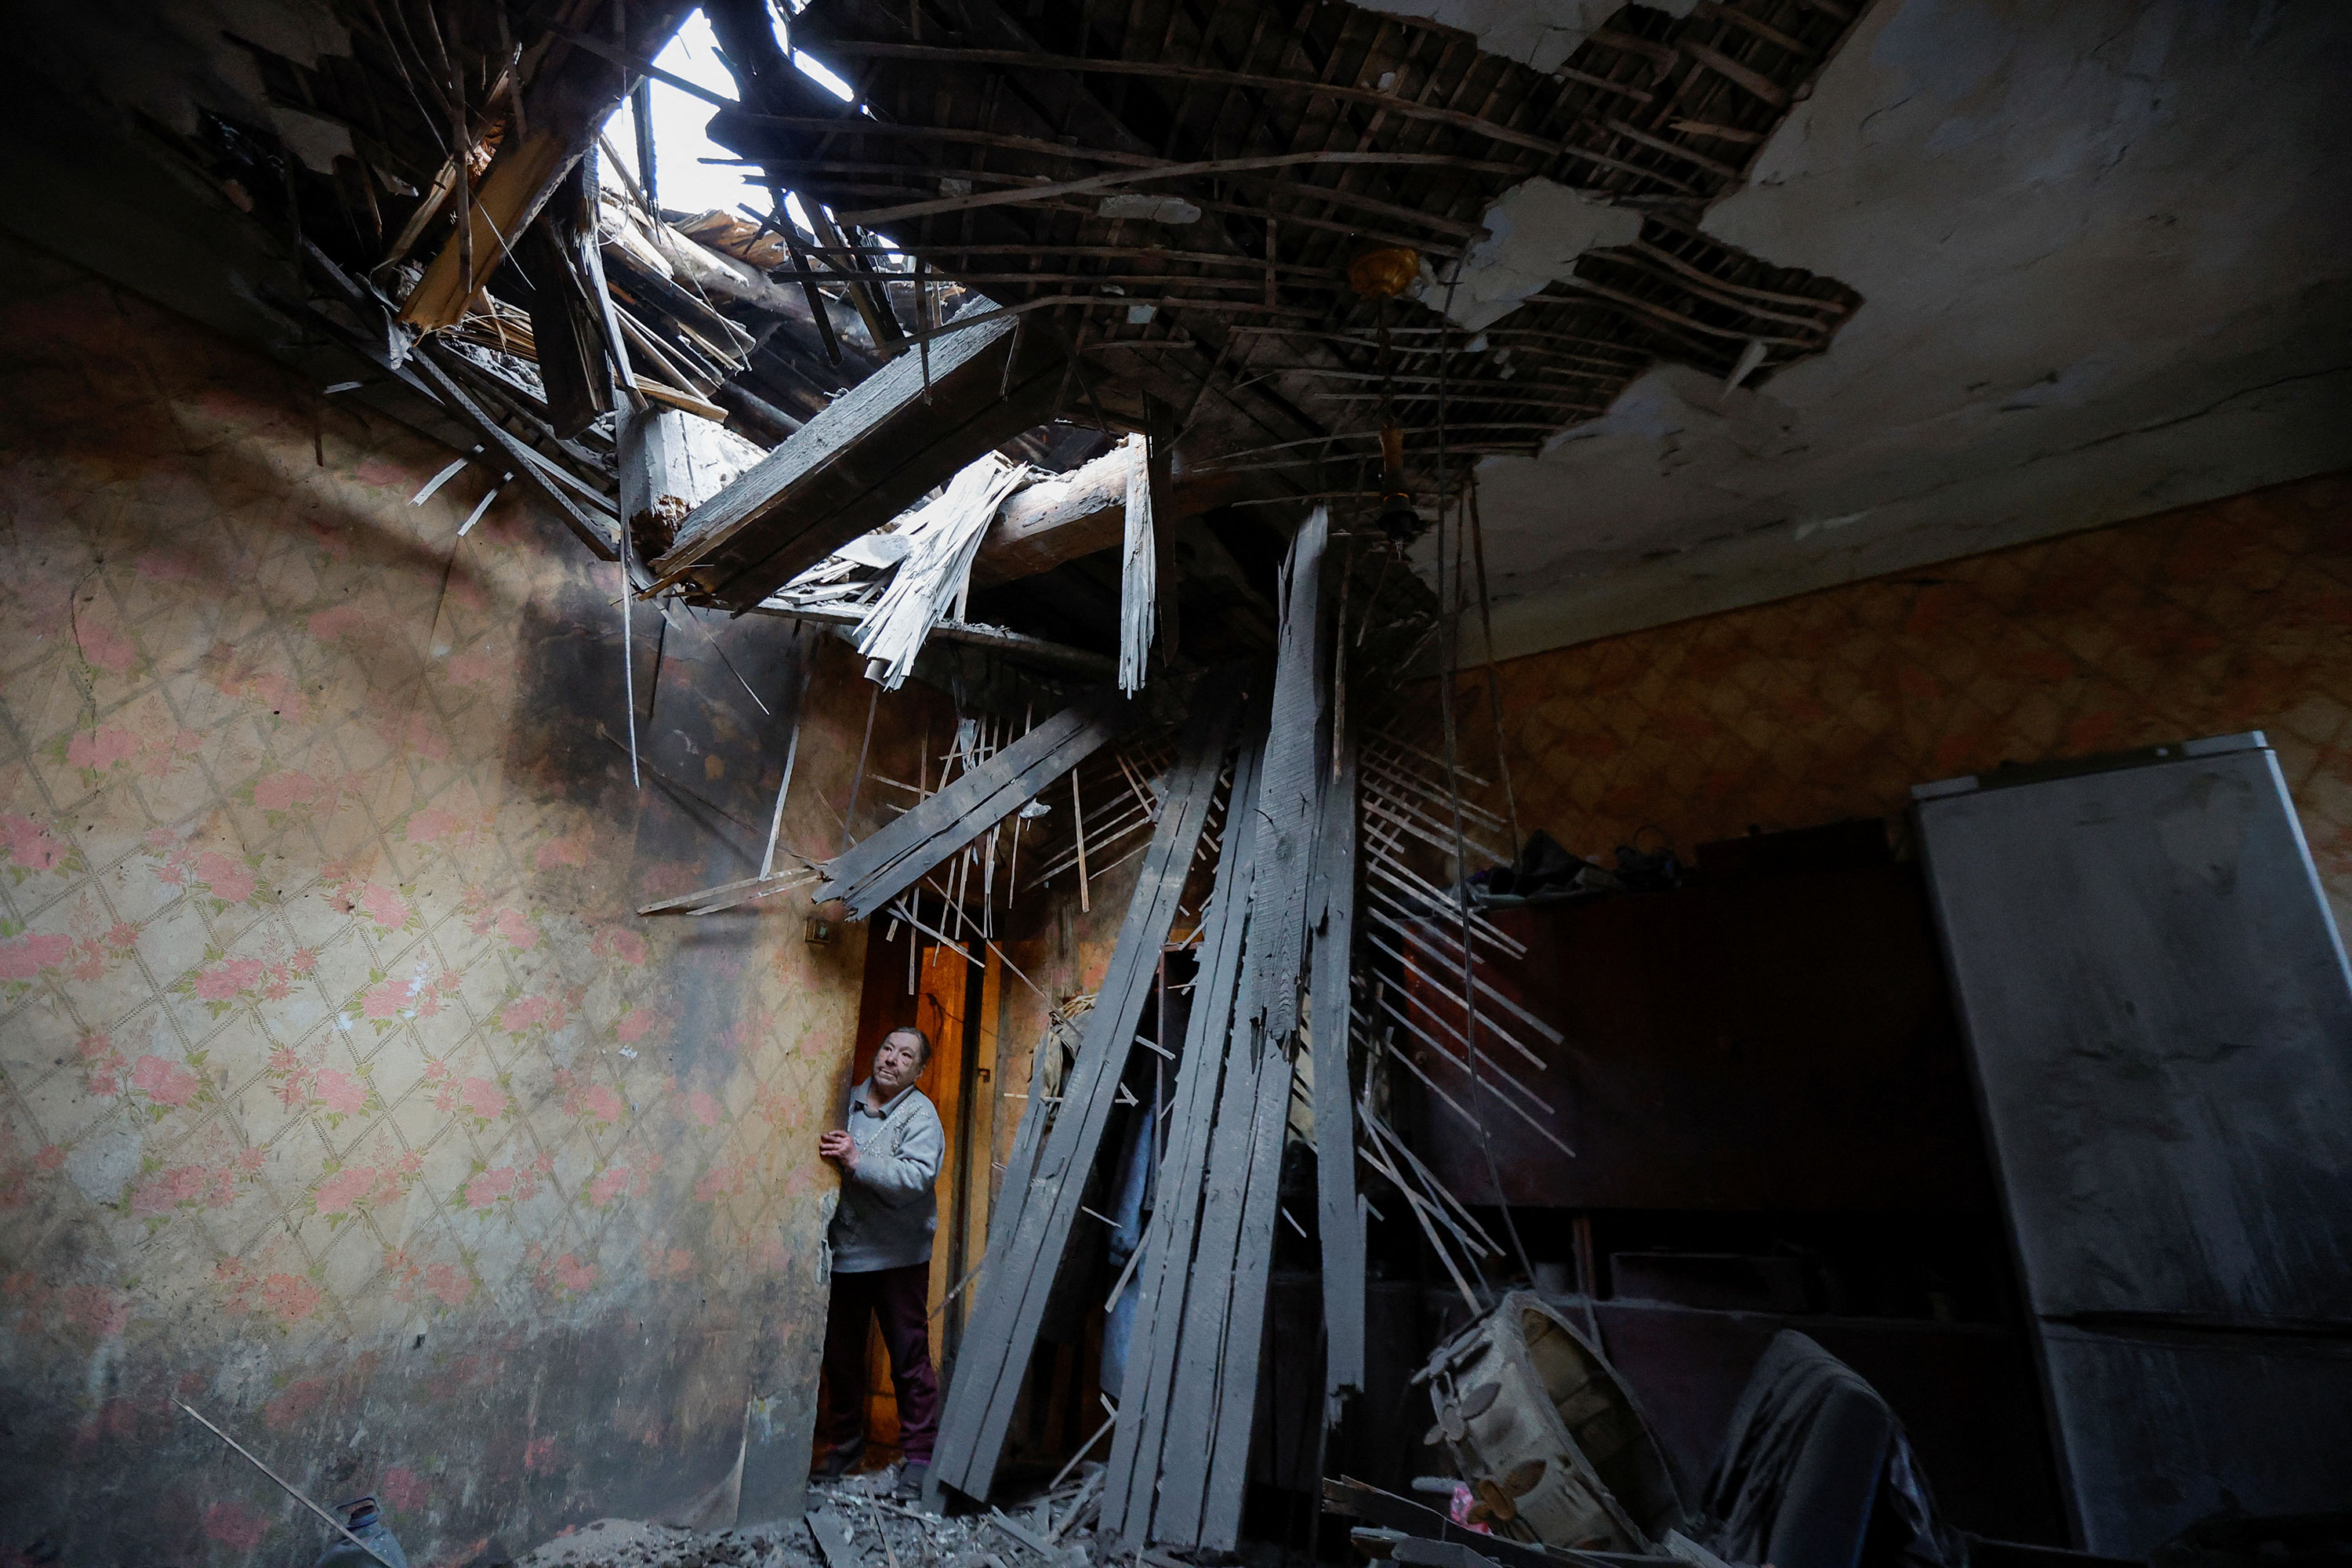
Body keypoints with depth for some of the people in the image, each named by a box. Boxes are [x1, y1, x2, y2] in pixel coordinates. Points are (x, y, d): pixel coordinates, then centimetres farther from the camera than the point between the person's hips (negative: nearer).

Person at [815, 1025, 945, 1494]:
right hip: (843, 1251, 5)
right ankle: (845, 1443, 34)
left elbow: (916, 1177, -23)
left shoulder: (921, 1115, -8)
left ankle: (919, 1454, 18)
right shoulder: (847, 1102, 7)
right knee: (839, 1354, 15)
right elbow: (820, 1164, 21)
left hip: (899, 1257, -4)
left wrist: (857, 1161, -29)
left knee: (910, 1358, 3)